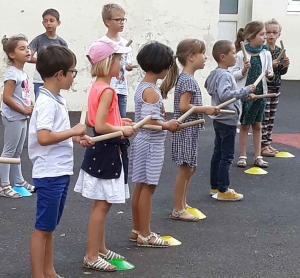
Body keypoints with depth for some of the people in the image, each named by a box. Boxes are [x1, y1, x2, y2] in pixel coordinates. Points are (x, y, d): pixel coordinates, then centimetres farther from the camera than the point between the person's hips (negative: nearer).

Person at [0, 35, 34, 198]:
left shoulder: (23, 72, 9)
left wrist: (30, 105, 1)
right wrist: (24, 110, -17)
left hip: (22, 117, 9)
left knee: (17, 152, 18)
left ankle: (19, 182, 29)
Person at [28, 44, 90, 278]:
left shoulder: (57, 100, 11)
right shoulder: (47, 103, -19)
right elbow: (44, 137, -30)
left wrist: (76, 138, 7)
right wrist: (73, 131, -21)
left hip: (60, 173, 10)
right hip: (50, 174, -10)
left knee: (50, 227, 18)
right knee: (42, 228, 0)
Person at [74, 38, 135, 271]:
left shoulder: (97, 87, 9)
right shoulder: (107, 90, -20)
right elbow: (100, 126, -27)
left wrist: (119, 121, 11)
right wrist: (123, 130, -14)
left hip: (102, 150, 10)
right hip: (107, 151, -10)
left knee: (103, 205, 17)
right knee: (101, 206, -2)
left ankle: (101, 249, 28)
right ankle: (91, 257, 5)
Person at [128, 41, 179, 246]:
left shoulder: (144, 86, 11)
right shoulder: (151, 91, -20)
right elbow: (149, 121, -26)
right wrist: (168, 126, -14)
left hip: (146, 142, 10)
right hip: (151, 144, -10)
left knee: (141, 187, 14)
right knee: (148, 188, -3)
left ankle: (137, 230, 23)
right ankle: (144, 235, 5)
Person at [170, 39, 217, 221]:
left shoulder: (187, 78, 12)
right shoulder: (188, 80, -18)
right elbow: (183, 106, -25)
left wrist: (204, 110, 11)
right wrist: (205, 109, -17)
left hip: (190, 131, 10)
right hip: (186, 131, -10)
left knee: (190, 169, 17)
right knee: (185, 170, -3)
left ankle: (183, 204, 27)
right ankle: (178, 210, 4)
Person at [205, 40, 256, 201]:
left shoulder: (216, 74, 10)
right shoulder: (224, 75, -21)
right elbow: (224, 95, -35)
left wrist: (244, 95, 9)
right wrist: (246, 91, -31)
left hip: (220, 120, 10)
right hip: (227, 121, -10)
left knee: (218, 154, 15)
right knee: (227, 156, -3)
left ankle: (215, 187, 23)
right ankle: (223, 191, 3)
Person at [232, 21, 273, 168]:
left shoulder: (266, 54, 0)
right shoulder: (241, 55, -11)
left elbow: (269, 73, 10)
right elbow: (233, 74, -6)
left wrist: (269, 75, -11)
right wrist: (243, 70, -23)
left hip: (260, 94, 3)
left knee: (257, 125, 10)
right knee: (244, 125, 8)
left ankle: (258, 157, 18)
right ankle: (242, 156, 17)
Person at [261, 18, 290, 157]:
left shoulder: (280, 51, 8)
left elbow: (282, 72, 12)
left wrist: (285, 65, -8)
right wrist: (270, 65, -24)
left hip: (275, 87, 7)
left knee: (271, 117, 12)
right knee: (264, 117, -5)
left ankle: (267, 143, 20)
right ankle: (262, 146, 0)